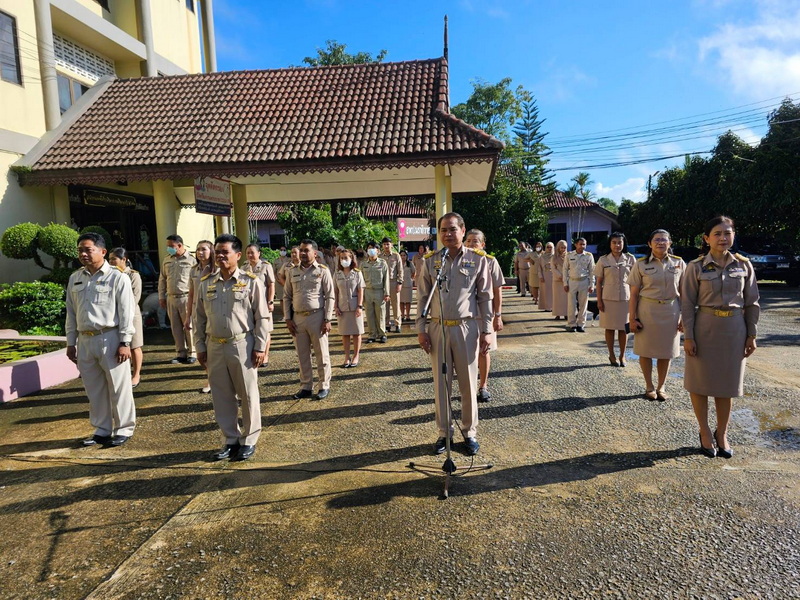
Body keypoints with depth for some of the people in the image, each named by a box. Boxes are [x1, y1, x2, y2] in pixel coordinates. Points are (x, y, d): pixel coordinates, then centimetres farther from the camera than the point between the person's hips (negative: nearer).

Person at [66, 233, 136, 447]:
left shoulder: (117, 277, -6)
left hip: (110, 339, -6)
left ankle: (124, 429, 17)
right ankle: (102, 430, 27)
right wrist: (70, 343, 12)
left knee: (118, 388, 3)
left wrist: (124, 343, -12)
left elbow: (126, 313, -9)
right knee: (94, 389, 14)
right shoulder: (75, 279, 12)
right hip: (85, 340, 6)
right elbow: (71, 313, 15)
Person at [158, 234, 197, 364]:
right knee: (176, 328, 9)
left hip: (186, 298, -6)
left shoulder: (191, 260, -6)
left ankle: (191, 353, 9)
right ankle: (181, 353, 18)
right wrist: (161, 297, 16)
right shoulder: (167, 260, 13)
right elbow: (162, 279, 19)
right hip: (171, 298, 6)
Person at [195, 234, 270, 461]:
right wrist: (201, 347, 9)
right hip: (215, 347, 4)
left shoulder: (251, 282, -5)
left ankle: (249, 440, 22)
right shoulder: (206, 283, 7)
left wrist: (260, 347, -8)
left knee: (248, 395, 6)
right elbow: (200, 317, 12)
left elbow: (262, 317, -5)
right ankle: (231, 440, 27)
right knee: (221, 397, 12)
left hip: (242, 346, -4)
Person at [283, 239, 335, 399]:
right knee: (302, 355, 11)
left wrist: (327, 320, -10)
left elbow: (330, 297, -5)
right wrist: (288, 318, 3)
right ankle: (306, 387, 23)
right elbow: (287, 297, 10)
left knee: (321, 353, 6)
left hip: (316, 317, -4)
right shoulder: (292, 272, 7)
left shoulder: (323, 271, -3)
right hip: (298, 317, 4)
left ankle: (324, 386, 19)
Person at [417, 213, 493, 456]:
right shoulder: (430, 261, 4)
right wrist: (421, 330, 1)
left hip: (467, 328, -1)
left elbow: (486, 297, 1)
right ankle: (444, 432, 24)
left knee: (468, 383, 8)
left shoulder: (478, 259, -1)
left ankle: (470, 432, 24)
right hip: (437, 328, 2)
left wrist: (486, 331, -2)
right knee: (441, 383, 10)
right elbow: (422, 297, 6)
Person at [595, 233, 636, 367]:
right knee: (610, 328, 7)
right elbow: (599, 282, 2)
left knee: (624, 328, 7)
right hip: (608, 299, 0)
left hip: (625, 298, 1)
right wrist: (599, 300, -3)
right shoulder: (603, 260, 0)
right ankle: (612, 356, 20)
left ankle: (622, 356, 21)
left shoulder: (630, 259, 2)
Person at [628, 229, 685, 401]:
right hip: (647, 310, -1)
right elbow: (634, 294, -3)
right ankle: (649, 387, 23)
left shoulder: (679, 263, 3)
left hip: (670, 311, 2)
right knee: (646, 350, 6)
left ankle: (661, 387, 26)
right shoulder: (641, 264, -3)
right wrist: (632, 318, -7)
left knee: (666, 351, 9)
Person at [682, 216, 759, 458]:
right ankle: (705, 432, 23)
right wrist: (688, 336, -8)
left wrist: (751, 334, 4)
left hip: (734, 330, 2)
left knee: (727, 384, 11)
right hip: (705, 329, -2)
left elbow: (751, 303, 6)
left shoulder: (744, 265, 2)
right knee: (700, 382, 6)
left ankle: (721, 434, 27)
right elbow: (687, 304, -5)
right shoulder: (696, 267, -6)